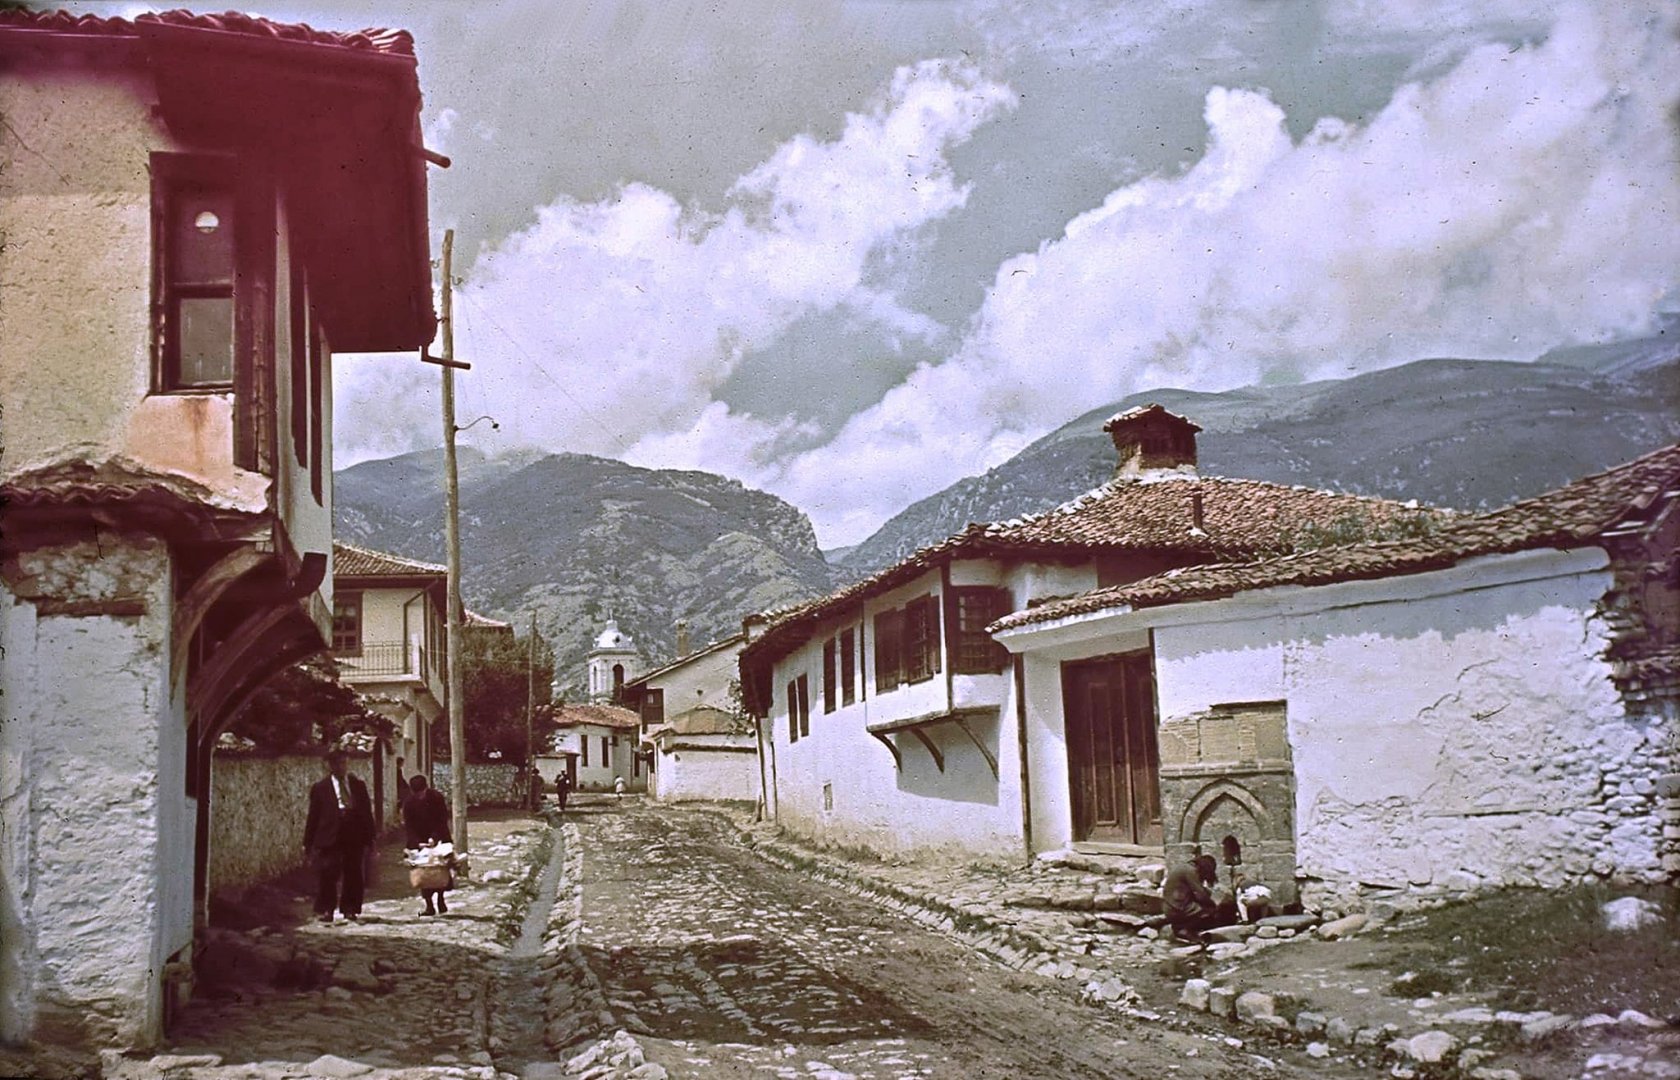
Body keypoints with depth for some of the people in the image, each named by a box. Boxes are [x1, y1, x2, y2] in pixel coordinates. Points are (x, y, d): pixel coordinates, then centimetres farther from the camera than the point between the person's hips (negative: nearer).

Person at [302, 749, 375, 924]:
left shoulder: (358, 785, 9)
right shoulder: (320, 788, 1)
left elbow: (366, 812, 11)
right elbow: (313, 816, 1)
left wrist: (369, 838, 8)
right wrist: (308, 842, -2)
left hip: (354, 838, 3)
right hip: (329, 838, -3)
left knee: (353, 875, 7)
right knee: (327, 875, -4)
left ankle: (350, 909, 17)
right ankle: (324, 910, 6)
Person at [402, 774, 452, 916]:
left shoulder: (436, 797, -13)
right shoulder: (408, 803, -12)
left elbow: (443, 820, -14)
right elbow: (409, 826, -14)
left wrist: (434, 838, -26)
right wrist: (417, 843, -28)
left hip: (438, 839, 0)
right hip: (418, 842, 0)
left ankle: (440, 900, 14)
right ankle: (429, 905, -4)